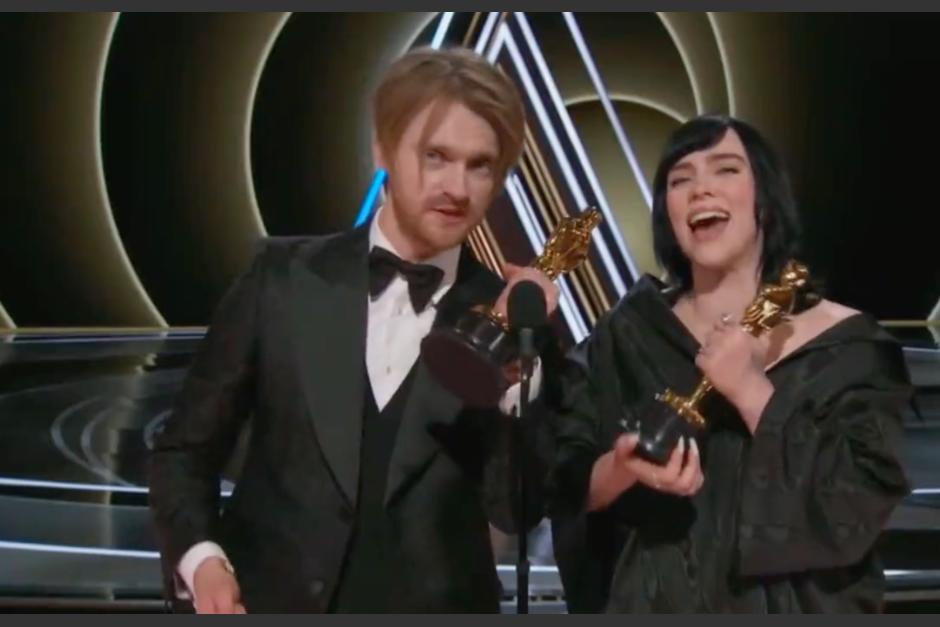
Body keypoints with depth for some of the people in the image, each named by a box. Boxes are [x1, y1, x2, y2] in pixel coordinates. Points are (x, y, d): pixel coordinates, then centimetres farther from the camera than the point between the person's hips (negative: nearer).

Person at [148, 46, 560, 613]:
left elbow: (517, 512, -11)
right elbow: (186, 449, 2)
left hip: (430, 606, 0)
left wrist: (518, 357, -20)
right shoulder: (284, 278, -4)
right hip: (267, 599, 0)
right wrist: (200, 557, -14)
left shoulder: (510, 317, -3)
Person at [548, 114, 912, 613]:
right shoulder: (626, 337, -2)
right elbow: (568, 489, -4)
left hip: (791, 610, -1)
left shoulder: (847, 344, -6)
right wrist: (623, 468, -24)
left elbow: (859, 506, -14)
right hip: (656, 606, 1)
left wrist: (752, 392, -20)